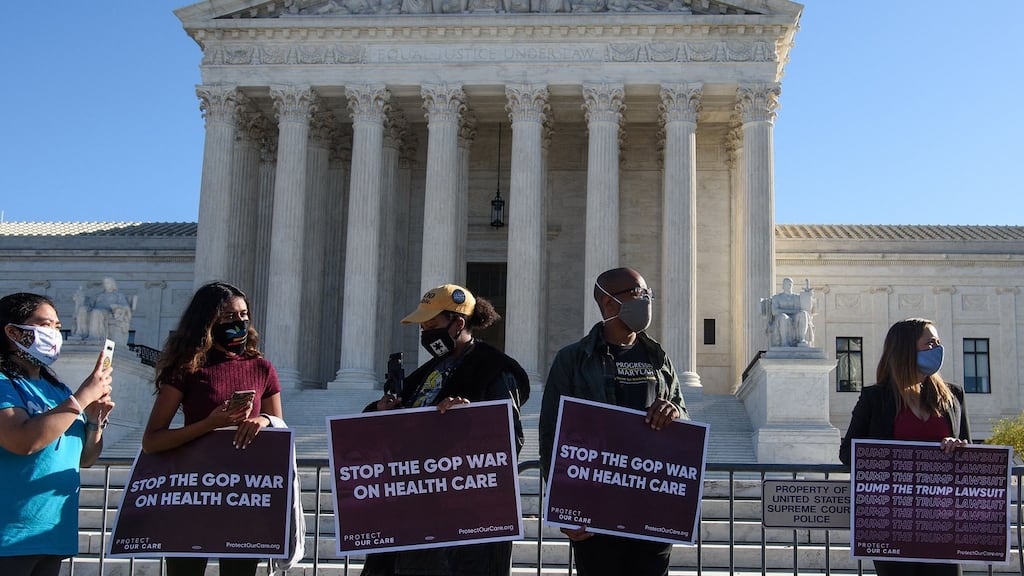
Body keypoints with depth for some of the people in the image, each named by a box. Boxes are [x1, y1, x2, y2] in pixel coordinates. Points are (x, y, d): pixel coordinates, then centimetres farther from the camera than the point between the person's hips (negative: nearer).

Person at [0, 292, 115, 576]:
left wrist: (96, 421, -1)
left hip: (54, 534, 7)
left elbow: (85, 459, 18)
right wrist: (82, 397, -18)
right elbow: (23, 442, -25)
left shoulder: (57, 391, 13)